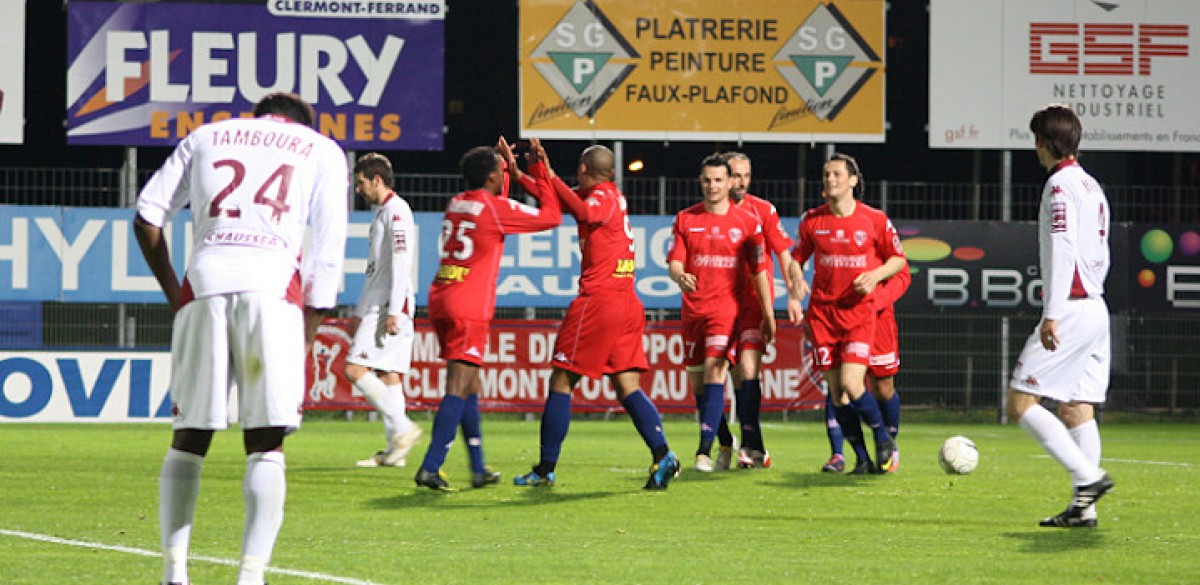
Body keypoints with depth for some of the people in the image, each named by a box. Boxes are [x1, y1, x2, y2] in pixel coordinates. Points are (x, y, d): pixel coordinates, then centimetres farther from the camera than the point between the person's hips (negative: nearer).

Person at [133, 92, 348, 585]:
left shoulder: (206, 137, 25)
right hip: (273, 286, -2)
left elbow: (147, 217, 16)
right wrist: (307, 337, 11)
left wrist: (173, 292, 22)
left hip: (205, 284, 2)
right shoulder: (321, 151, 20)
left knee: (189, 437, 10)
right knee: (266, 445, 0)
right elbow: (327, 252, 11)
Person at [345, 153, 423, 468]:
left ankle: (402, 427, -14)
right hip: (377, 307, 10)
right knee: (387, 375, 6)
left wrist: (393, 311, -23)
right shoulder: (381, 213, 22)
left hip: (391, 307, -10)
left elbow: (400, 264, -17)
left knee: (356, 369, -15)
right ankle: (394, 449, 5)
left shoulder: (396, 211, -9)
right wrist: (360, 312, 29)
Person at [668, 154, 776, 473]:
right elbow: (674, 262, 1)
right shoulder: (685, 219, 6)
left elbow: (760, 271, 7)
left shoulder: (746, 223, 2)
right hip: (692, 309, 4)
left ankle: (705, 452, -24)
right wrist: (680, 276, -24)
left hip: (726, 306, -4)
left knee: (714, 375, -18)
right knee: (697, 384, 9)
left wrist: (768, 315, 7)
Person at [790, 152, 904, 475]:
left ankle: (884, 440, 7)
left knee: (851, 384, -17)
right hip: (822, 312, 3)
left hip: (859, 311, -3)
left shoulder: (875, 219, -2)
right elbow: (796, 259, 16)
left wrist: (876, 275, -10)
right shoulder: (812, 220, 4)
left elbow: (898, 259, 9)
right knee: (836, 392, -1)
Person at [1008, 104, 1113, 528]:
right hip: (1096, 309, 9)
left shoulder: (1060, 184, -10)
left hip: (1070, 312, -9)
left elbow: (1061, 250, -19)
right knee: (1075, 408, 8)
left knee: (1020, 402, -7)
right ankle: (1083, 507, 3)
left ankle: (1088, 476, -16)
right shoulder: (1092, 187, 18)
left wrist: (1052, 313, -22)